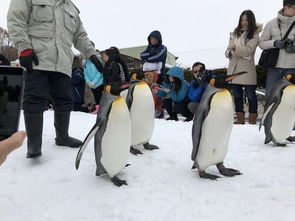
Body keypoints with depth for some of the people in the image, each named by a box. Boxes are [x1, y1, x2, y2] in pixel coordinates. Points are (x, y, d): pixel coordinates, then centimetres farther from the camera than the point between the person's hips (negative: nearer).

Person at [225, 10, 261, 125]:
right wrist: (229, 52, -10)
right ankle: (240, 119, 21)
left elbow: (248, 50, -12)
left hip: (247, 69, -5)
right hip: (234, 68, 5)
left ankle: (252, 121, 9)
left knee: (251, 95, 1)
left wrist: (235, 47, -12)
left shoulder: (254, 34, 0)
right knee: (237, 95, 10)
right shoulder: (235, 33, 14)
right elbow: (229, 49, 12)